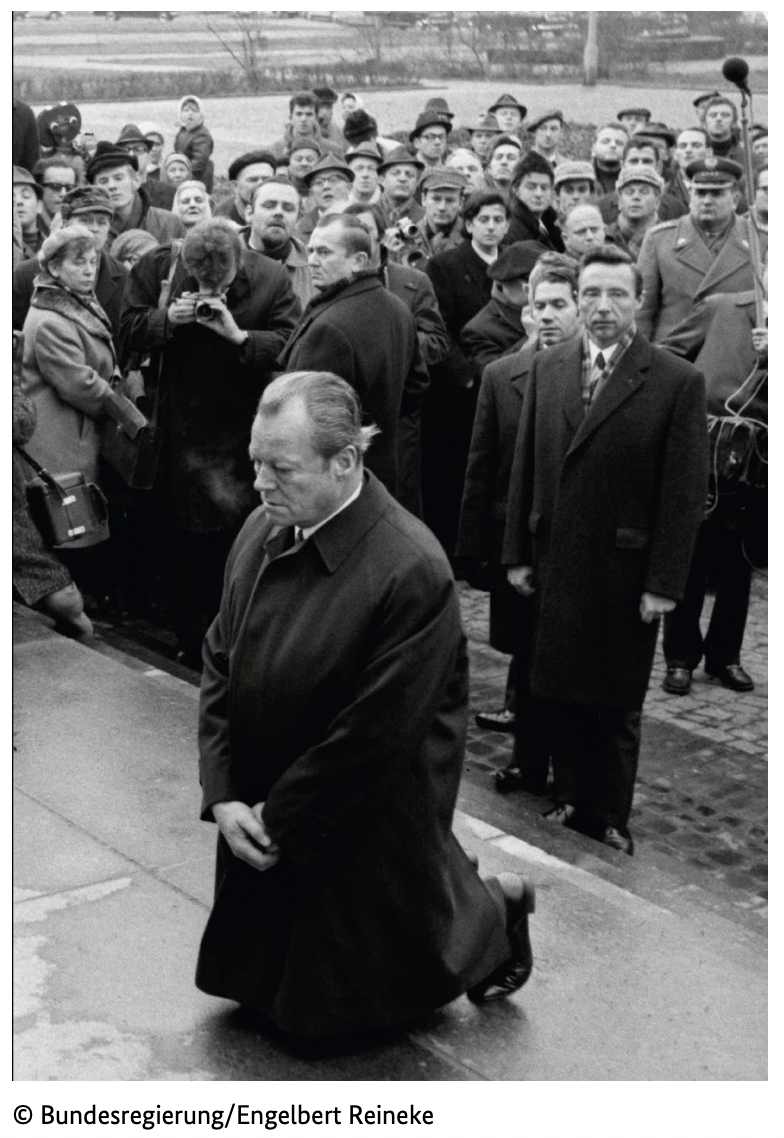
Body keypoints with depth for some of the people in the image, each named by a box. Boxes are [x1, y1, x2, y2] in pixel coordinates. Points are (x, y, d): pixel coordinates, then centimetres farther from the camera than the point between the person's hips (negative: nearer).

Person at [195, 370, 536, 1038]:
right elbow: (220, 664, 0)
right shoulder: (264, 531, -8)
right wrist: (222, 795, -9)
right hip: (263, 814, 7)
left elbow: (372, 733, -25)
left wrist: (280, 823, -16)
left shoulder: (412, 574, -29)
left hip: (365, 826, -6)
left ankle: (496, 908, 41)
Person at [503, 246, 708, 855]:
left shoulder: (678, 381, -9)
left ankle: (610, 817, 25)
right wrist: (518, 553, 6)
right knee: (560, 694, 12)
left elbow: (684, 491, -9)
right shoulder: (548, 368, 5)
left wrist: (664, 583, -11)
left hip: (625, 575, -3)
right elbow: (525, 467, 9)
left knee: (616, 705, 9)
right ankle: (570, 798, 30)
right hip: (555, 567, 4)